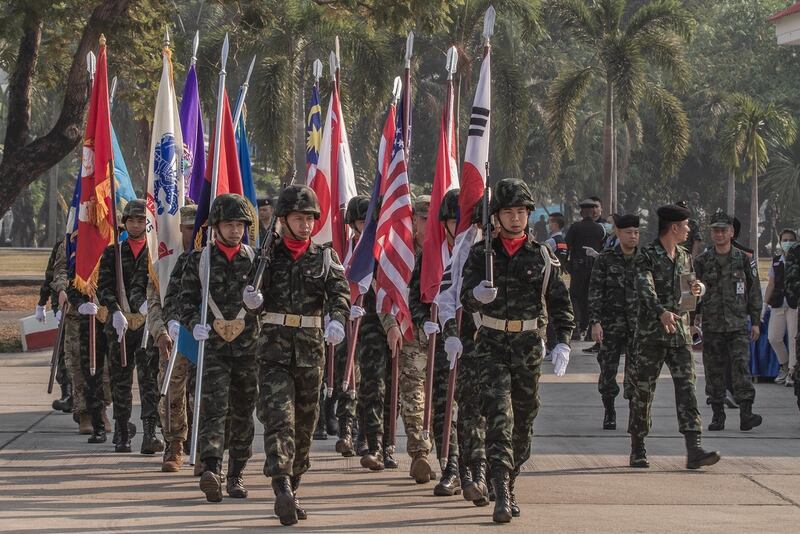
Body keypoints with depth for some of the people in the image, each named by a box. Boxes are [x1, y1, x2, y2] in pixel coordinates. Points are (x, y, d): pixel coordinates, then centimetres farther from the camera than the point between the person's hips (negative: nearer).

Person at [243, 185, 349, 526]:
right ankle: (282, 490, -27)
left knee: (304, 423, 9)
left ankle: (291, 491, 24)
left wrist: (336, 320, -29)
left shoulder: (325, 257, 7)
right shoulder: (269, 256, 6)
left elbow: (340, 292, -9)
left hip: (311, 349, 2)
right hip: (274, 348, -2)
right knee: (278, 418, -15)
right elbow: (260, 302, 9)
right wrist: (254, 299, -16)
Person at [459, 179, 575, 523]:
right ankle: (502, 495, -20)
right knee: (499, 414, -14)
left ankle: (509, 485, 26)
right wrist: (477, 294, -25)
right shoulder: (481, 253, 3)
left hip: (529, 345, 2)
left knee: (524, 419, 9)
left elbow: (560, 302, 6)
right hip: (492, 344, -2)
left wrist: (563, 342, -5)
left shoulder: (542, 256, 4)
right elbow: (464, 298, -2)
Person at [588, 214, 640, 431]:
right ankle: (609, 413, 20)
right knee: (608, 368, 4)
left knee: (636, 371, -6)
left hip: (638, 323, 1)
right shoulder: (605, 259, 0)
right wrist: (595, 322, -10)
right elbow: (595, 292, -2)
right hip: (611, 322, -1)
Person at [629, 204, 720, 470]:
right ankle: (637, 450, 13)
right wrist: (661, 312, -41)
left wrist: (698, 288, 5)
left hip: (680, 331, 6)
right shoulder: (646, 256, -8)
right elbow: (645, 289, -24)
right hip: (652, 334, -5)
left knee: (686, 388, -6)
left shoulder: (685, 257, 15)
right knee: (643, 391, 2)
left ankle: (693, 451, -12)